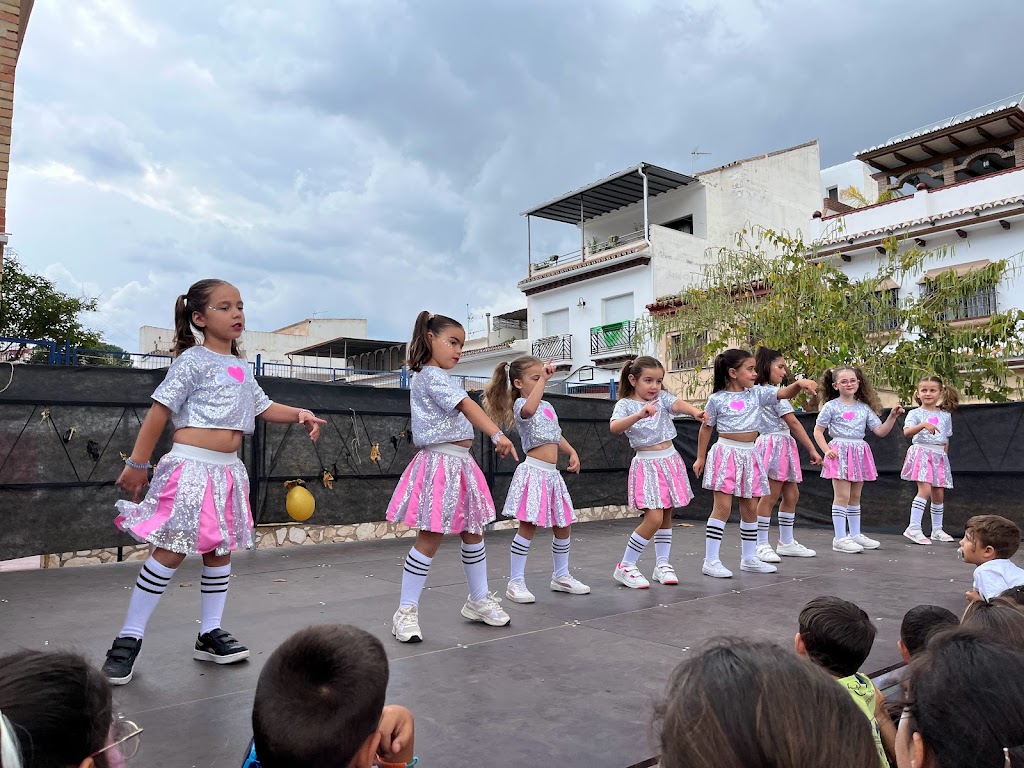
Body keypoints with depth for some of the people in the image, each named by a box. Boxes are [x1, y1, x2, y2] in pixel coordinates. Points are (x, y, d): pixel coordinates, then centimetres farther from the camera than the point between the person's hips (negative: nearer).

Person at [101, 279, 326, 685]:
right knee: (170, 552, -4)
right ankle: (129, 637, 11)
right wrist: (137, 464, -9)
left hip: (228, 470, 7)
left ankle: (210, 633, 24)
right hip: (190, 466, -7)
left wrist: (299, 414, 1)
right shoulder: (193, 360, -7)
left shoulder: (241, 367, 15)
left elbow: (264, 407, 20)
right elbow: (159, 410, -8)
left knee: (220, 551, 12)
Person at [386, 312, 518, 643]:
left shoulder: (440, 378, 20)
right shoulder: (432, 376, -13)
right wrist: (498, 435, -37)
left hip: (461, 463, 10)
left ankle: (479, 600, 29)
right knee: (430, 538, -6)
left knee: (474, 532, 15)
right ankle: (406, 611, 5)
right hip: (440, 462, -10)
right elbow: (467, 407, -27)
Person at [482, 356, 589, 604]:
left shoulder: (547, 405, 17)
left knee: (563, 526, 13)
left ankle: (561, 576, 29)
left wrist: (572, 452, 13)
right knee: (528, 526, -8)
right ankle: (516, 582, 2)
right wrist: (542, 380, -29)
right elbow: (529, 409, -35)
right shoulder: (520, 404, -9)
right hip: (534, 472, -8)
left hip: (552, 474, 8)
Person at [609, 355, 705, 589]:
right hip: (646, 465, -5)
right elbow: (614, 427, -26)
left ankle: (662, 564, 24)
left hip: (670, 460, 5)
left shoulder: (662, 398, 4)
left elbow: (679, 404, -18)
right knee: (654, 518, -13)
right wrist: (639, 415, -41)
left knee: (666, 516, 11)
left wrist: (695, 411, -40)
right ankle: (625, 567, 0)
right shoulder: (625, 404, -6)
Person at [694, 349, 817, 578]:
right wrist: (700, 458, 5)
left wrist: (799, 383, -26)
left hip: (749, 455, 5)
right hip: (726, 453, -5)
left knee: (750, 508, 11)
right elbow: (706, 428, 4)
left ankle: (749, 558, 24)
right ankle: (710, 561, -3)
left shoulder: (758, 394, 6)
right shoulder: (717, 399, -4)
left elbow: (784, 393, -4)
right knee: (723, 507, -8)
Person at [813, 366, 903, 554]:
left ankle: (855, 535, 24)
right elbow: (818, 430, -1)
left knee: (855, 496, 14)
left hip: (859, 452, 6)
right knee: (842, 496, -9)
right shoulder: (831, 406, -2)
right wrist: (827, 450, -12)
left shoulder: (864, 408, 11)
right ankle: (840, 539, -5)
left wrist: (892, 417, -7)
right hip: (840, 452, -5)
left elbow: (880, 431, 7)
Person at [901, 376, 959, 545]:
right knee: (925, 489, -19)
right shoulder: (915, 413, -2)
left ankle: (937, 530, 19)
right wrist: (923, 425, -34)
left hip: (939, 456, 5)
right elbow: (906, 432, -19)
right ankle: (913, 528, -17)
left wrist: (944, 457, 15)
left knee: (939, 493, 7)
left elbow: (946, 440, 19)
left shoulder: (945, 415, 12)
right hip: (921, 452, -5)